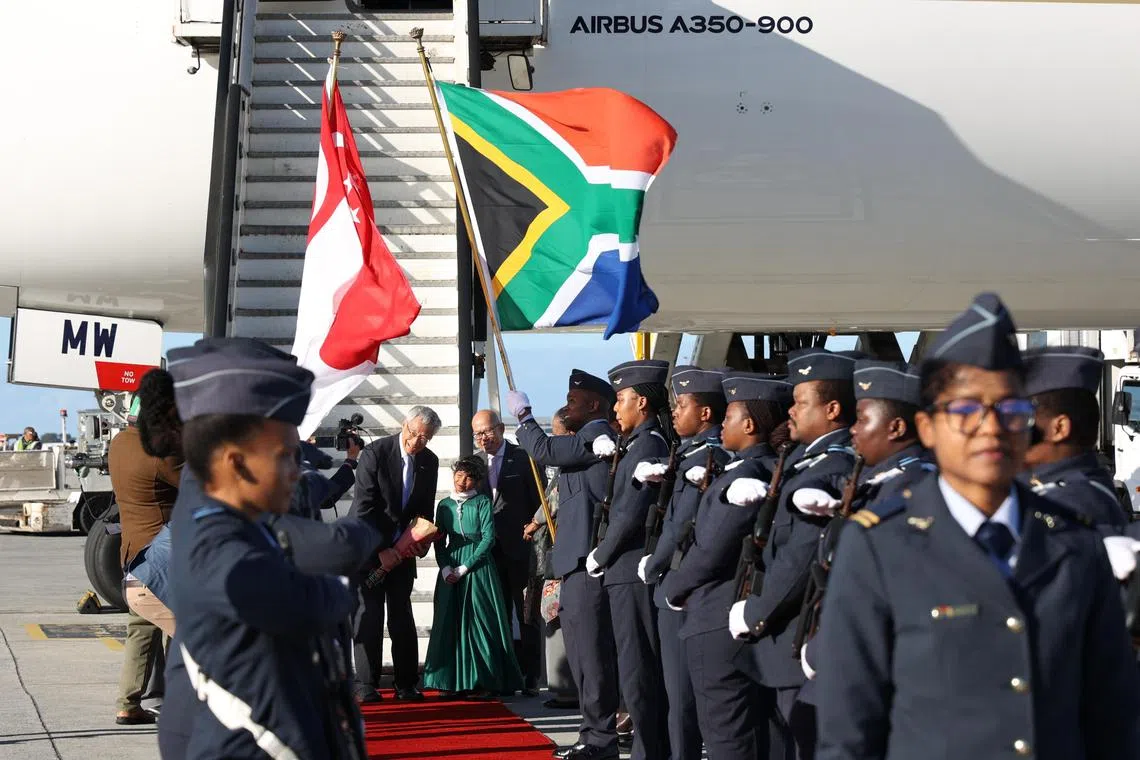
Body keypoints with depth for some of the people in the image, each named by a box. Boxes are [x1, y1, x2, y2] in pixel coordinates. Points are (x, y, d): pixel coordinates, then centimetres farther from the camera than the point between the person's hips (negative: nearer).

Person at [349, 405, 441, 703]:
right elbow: (364, 508, -15)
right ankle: (366, 686, -2)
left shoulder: (429, 462, 4)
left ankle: (406, 685, 6)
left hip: (401, 549, 4)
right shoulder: (374, 453, -13)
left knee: (402, 617, 2)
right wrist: (381, 549, -17)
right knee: (369, 615, -7)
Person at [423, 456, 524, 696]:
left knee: (479, 621, -5)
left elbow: (488, 538, -6)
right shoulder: (445, 505, 12)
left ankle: (482, 681, -2)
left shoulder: (482, 502, 1)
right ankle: (455, 682, 5)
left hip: (478, 567, -4)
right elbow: (439, 542, 10)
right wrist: (446, 568, -7)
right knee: (451, 621, 1)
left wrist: (464, 567, -12)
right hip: (451, 570, 4)